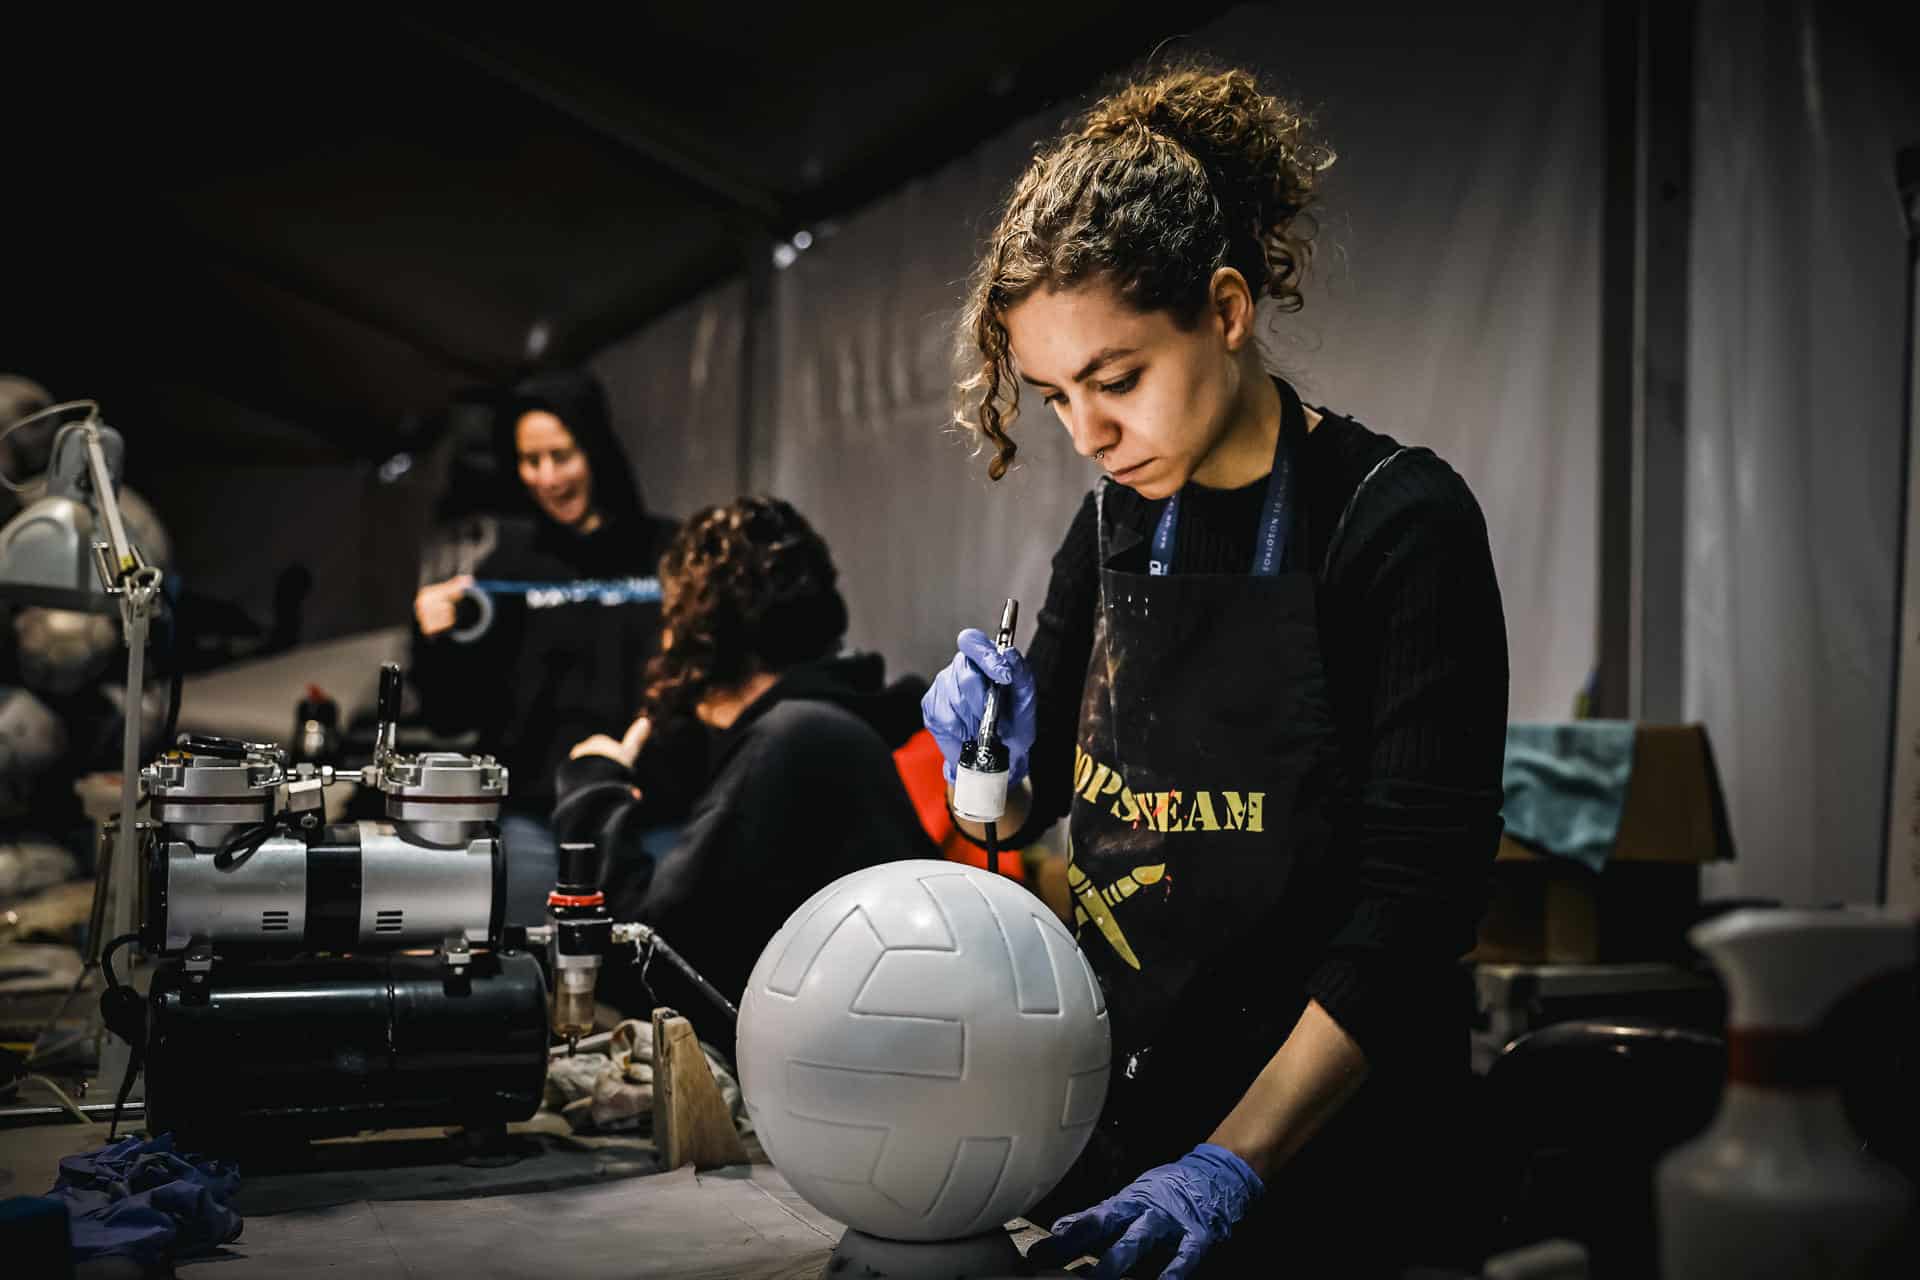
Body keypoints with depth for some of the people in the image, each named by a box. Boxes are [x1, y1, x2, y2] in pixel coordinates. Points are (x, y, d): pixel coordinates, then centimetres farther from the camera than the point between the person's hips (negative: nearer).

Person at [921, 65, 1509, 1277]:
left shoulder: (1398, 524, -16)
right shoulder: (1117, 523, 2)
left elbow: (1416, 902, -20)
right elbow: (1031, 804, 13)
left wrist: (1234, 1164, -28)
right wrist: (996, 761, -10)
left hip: (1326, 1164, -5)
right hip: (1120, 1124, 6)